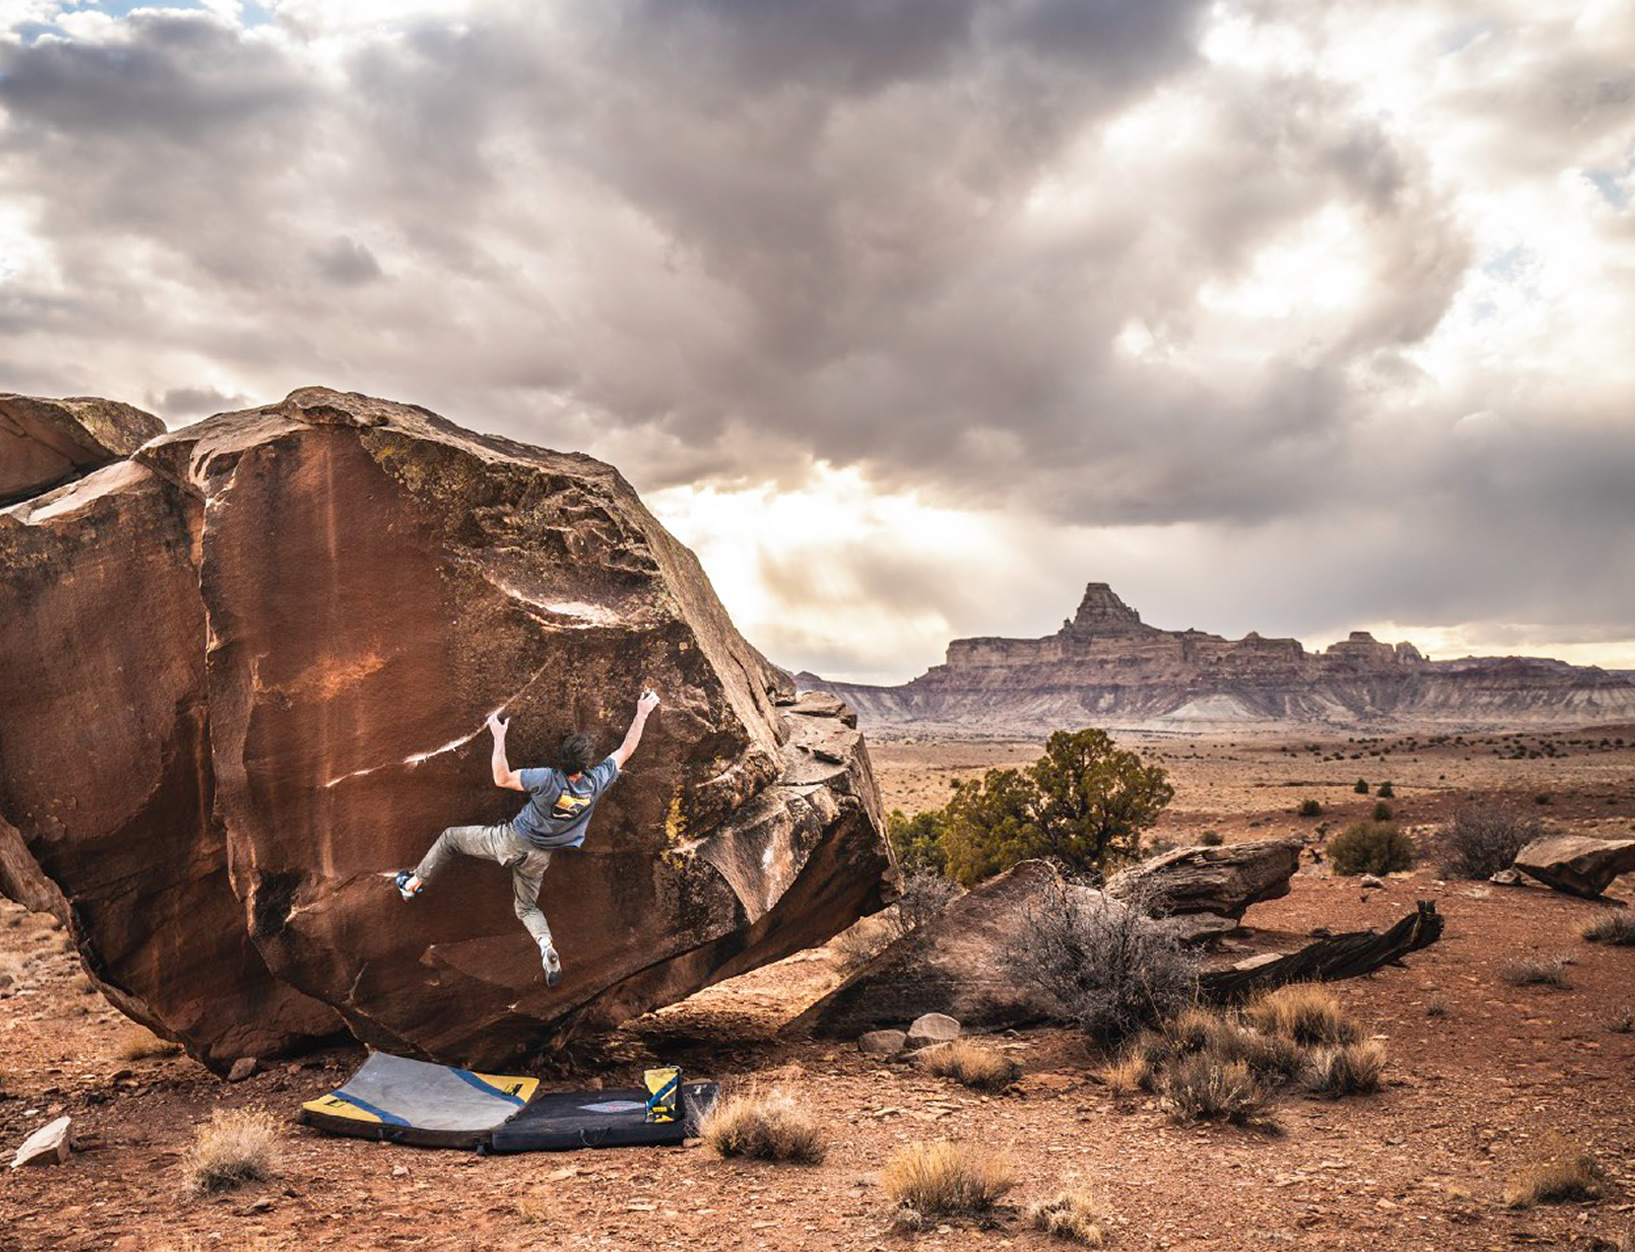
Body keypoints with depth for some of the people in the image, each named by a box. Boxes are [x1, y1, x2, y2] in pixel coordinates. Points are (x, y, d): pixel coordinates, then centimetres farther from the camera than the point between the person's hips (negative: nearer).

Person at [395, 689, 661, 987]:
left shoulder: (548, 780, -30)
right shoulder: (596, 782, -19)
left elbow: (502, 778, -21)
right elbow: (626, 750, -6)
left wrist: (499, 736, -16)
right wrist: (642, 714, 1)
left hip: (511, 841, -4)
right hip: (539, 857, 4)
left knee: (450, 838, 18)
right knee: (526, 906, 22)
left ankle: (413, 884, 27)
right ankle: (546, 944, -6)